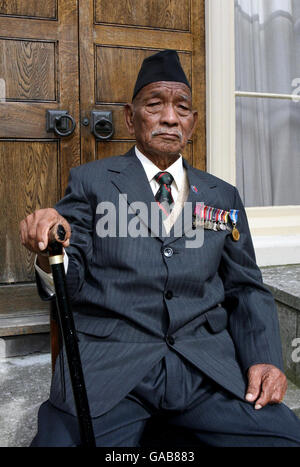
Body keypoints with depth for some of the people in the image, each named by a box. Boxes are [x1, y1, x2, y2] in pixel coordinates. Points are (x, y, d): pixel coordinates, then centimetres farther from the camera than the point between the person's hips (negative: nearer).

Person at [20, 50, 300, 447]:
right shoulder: (90, 181, 7)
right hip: (105, 365, -2)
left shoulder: (223, 196, 13)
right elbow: (71, 283, 2)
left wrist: (264, 358, -2)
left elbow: (246, 288, 15)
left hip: (207, 364, 3)